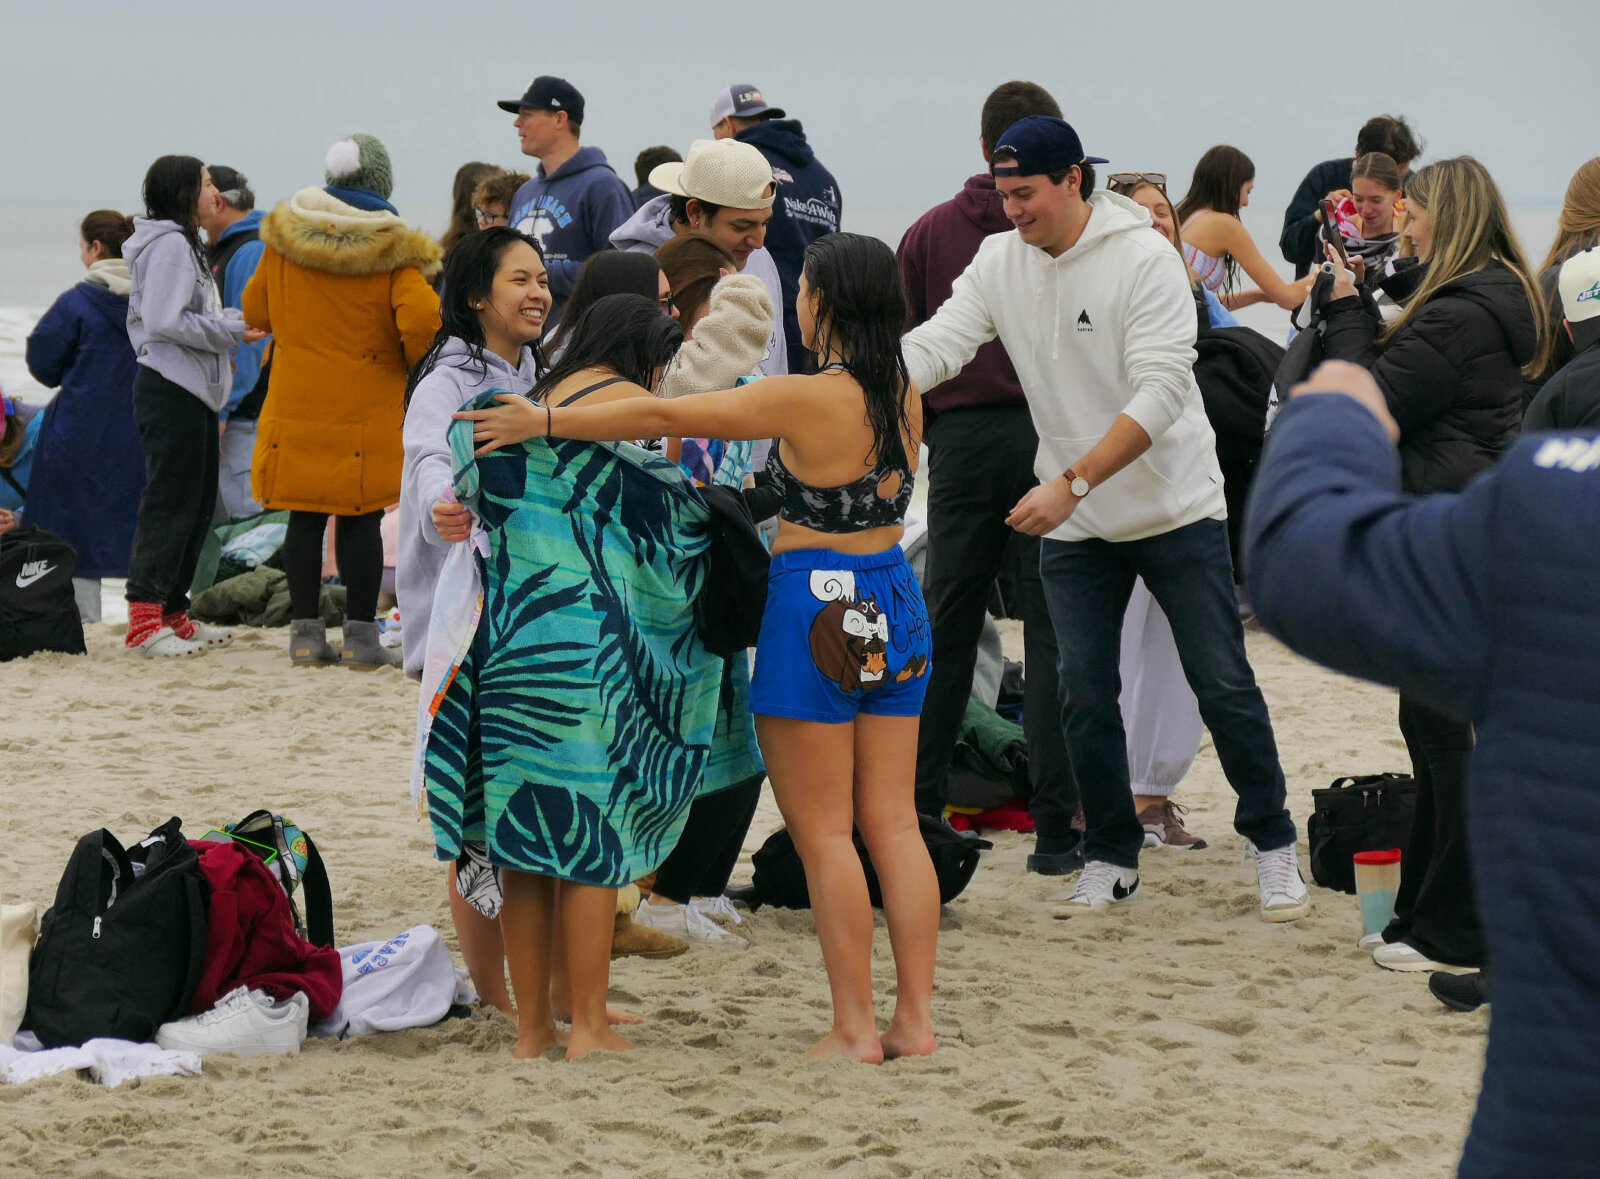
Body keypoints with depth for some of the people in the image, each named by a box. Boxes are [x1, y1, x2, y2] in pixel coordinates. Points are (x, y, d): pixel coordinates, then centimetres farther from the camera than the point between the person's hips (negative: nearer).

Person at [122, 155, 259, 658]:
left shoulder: (183, 244, 21)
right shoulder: (169, 245, -13)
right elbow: (166, 322, -21)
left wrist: (233, 323, 10)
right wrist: (230, 330, -14)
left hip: (191, 391, 11)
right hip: (170, 388, -11)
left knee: (198, 503, 13)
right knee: (170, 502, -12)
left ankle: (172, 613, 19)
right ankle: (144, 622, -13)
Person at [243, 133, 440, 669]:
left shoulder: (283, 235, 3)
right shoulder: (393, 248, -8)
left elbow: (255, 310, 11)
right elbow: (420, 318, -20)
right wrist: (416, 361, 1)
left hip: (296, 401, 3)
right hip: (365, 407, -3)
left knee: (304, 516, 9)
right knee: (361, 519, 2)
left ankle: (305, 631, 10)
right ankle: (360, 636, 4)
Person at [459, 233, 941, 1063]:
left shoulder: (806, 401, -16)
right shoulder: (904, 397, 2)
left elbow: (662, 417, -13)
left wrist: (544, 421, -7)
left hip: (814, 609, -7)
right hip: (895, 605, 7)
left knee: (822, 833, 1)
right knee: (892, 822, 10)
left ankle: (854, 1026, 2)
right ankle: (915, 1017, 9)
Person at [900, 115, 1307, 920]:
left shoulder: (1144, 257, -16)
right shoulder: (999, 263, 0)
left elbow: (1159, 392, -23)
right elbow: (936, 346, -9)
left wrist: (1072, 481, -31)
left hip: (1176, 508, -4)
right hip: (1072, 523, 4)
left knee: (1223, 685, 2)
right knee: (1084, 694, 4)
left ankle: (1272, 845, 15)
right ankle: (1110, 859, 17)